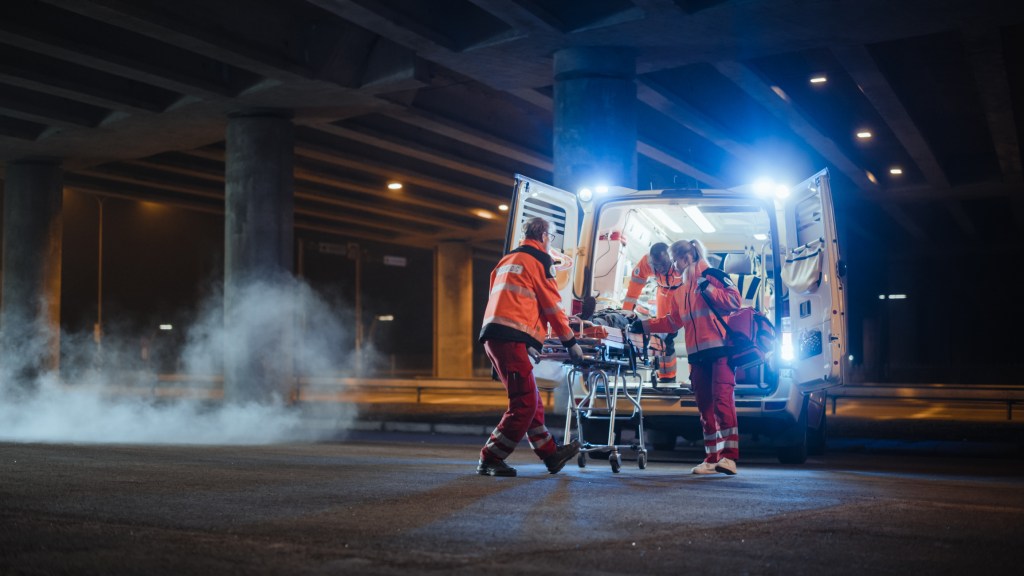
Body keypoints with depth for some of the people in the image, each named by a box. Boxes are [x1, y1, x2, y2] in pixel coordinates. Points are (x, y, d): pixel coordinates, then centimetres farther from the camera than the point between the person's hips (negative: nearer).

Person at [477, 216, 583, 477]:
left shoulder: (506, 260, 26)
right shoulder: (538, 260, 0)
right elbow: (553, 305, -1)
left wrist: (530, 342, 31)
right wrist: (570, 342, 8)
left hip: (492, 335, 9)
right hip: (511, 337, -9)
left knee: (531, 399, 14)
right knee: (525, 403, -6)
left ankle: (551, 454, 19)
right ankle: (490, 460, -4)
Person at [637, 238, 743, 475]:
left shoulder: (712, 275, 0)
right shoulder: (680, 291, 21)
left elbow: (734, 301, -8)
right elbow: (672, 321, 25)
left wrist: (707, 287, -13)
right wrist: (644, 325, 19)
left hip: (720, 349, -8)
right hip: (697, 354, 8)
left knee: (722, 400, -14)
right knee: (705, 406, 5)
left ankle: (729, 456, -16)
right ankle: (713, 457, 8)